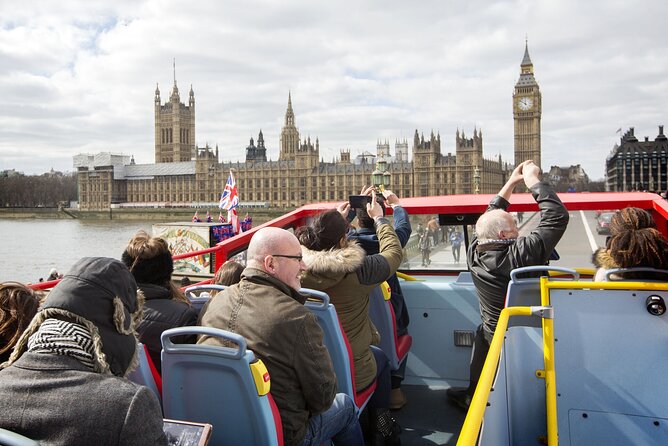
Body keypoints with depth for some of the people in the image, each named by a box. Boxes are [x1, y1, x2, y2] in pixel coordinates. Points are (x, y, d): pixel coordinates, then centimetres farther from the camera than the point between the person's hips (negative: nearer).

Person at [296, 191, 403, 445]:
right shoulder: (357, 269, -23)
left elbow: (318, 244, 12)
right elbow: (394, 252, -2)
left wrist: (337, 220, 22)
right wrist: (379, 218, 12)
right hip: (351, 375, -4)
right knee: (380, 358, 31)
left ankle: (380, 425, 46)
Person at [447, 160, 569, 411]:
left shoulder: (475, 253, -15)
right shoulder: (518, 255, -31)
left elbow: (489, 219, 4)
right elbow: (558, 216, -28)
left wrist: (511, 183, 3)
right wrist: (532, 180, -19)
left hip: (490, 334, 7)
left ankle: (472, 397, 42)